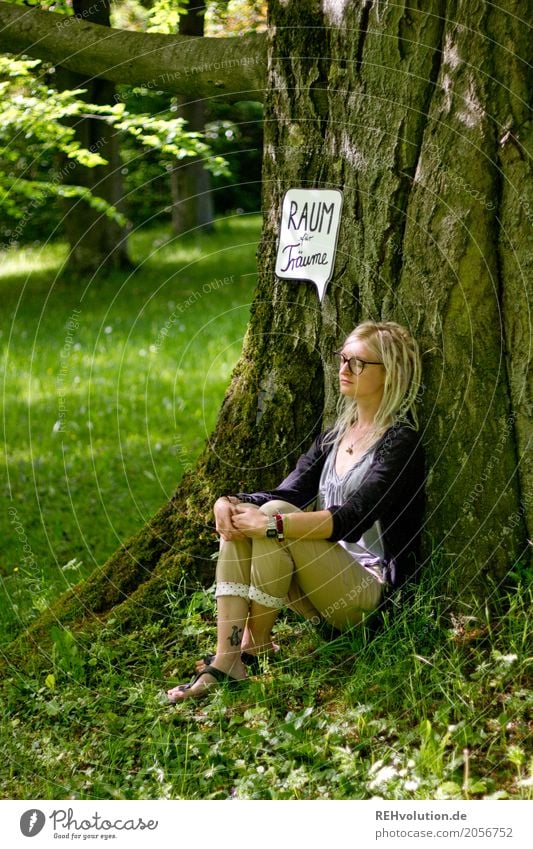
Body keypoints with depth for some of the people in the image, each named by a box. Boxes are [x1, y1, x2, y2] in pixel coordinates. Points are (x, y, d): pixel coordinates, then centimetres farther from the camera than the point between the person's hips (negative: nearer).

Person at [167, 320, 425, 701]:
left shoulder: (400, 441, -11)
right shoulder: (336, 434, 15)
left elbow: (352, 519, -24)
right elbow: (289, 492, 5)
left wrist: (274, 523, -32)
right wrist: (230, 502, -15)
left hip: (371, 587, -8)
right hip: (326, 585, 8)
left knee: (276, 515, -27)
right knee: (238, 518, -12)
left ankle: (253, 651, -19)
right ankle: (225, 659, -23)